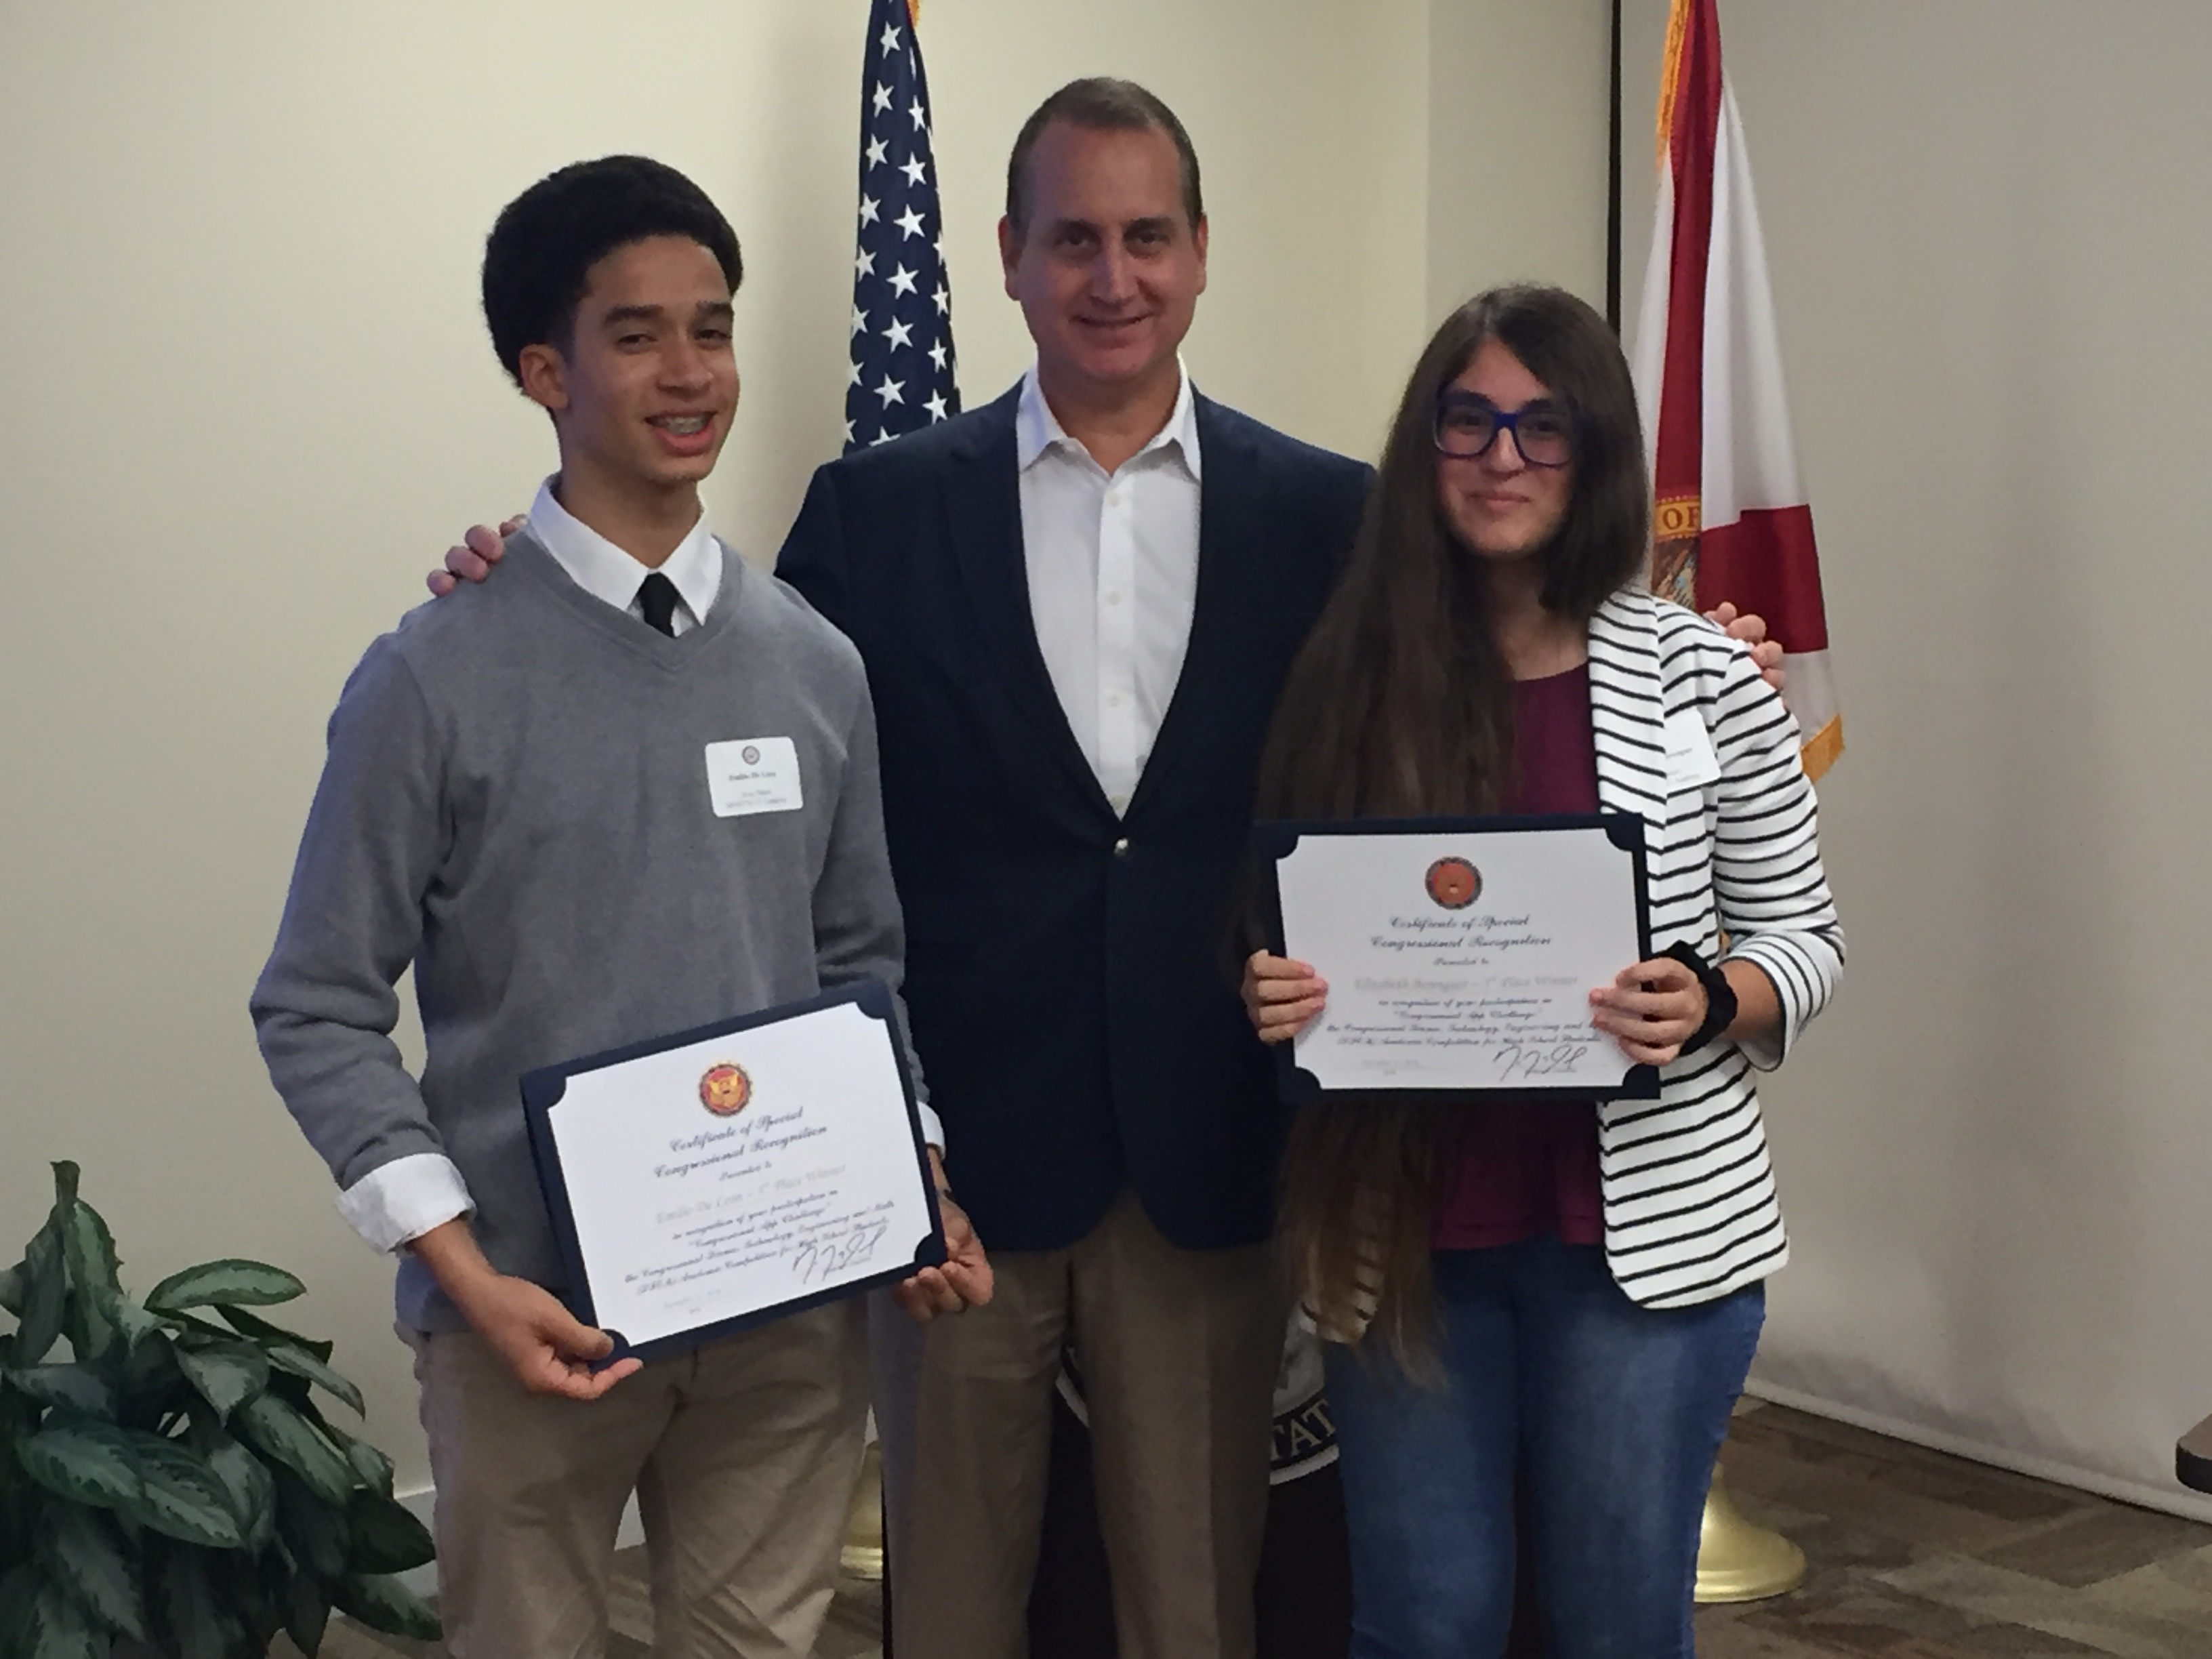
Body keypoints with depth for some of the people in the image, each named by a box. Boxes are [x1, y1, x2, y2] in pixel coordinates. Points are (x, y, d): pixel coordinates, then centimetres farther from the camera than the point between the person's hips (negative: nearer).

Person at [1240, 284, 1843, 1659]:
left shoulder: (1701, 677, -3)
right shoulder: (1351, 678, 1)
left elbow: (1804, 940, 3)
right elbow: (1294, 937, 10)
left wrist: (1708, 1003, -18)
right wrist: (1276, 994, -12)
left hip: (1648, 1223, -1)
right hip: (1404, 1230, 1)